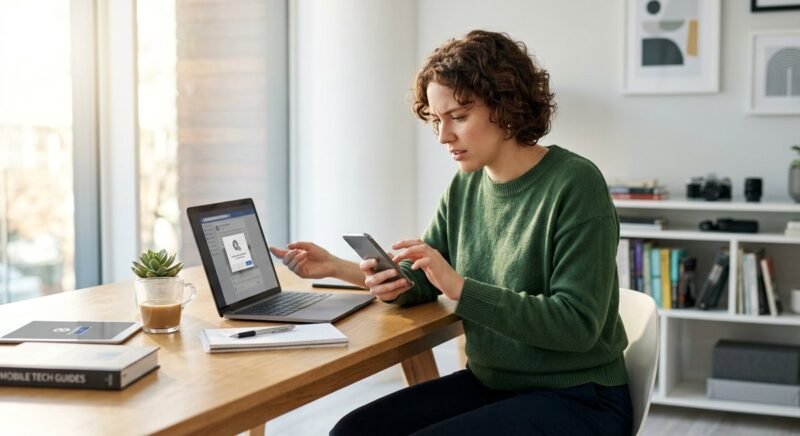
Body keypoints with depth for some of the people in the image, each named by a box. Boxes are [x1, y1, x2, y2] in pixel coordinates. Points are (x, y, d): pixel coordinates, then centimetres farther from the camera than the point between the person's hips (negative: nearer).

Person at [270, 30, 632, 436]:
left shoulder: (574, 184, -17)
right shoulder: (466, 185, 4)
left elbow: (577, 324, -22)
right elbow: (419, 284, 6)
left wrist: (461, 288, -29)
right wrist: (336, 267, -11)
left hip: (575, 400, -6)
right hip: (490, 385, 7)